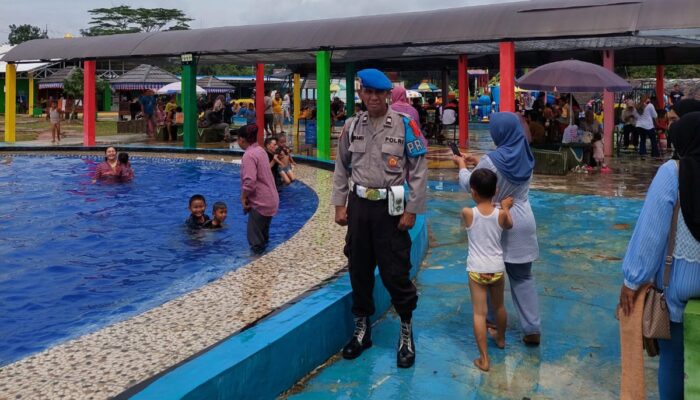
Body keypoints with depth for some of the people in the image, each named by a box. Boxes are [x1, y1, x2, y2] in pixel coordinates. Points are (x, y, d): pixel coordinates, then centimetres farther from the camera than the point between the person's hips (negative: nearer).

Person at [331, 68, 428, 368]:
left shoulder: (404, 125, -6)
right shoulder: (351, 126, 5)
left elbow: (419, 170, -6)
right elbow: (341, 169, 12)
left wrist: (412, 210, -9)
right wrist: (339, 205, 6)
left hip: (391, 208, -4)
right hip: (358, 205, 4)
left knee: (395, 272, -1)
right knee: (359, 270, 12)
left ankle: (406, 331, 21)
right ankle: (362, 329, 29)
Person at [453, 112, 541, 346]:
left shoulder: (492, 160, -17)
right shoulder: (525, 157, 0)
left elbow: (468, 185, -3)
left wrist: (462, 165, 15)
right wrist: (478, 163, 21)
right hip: (523, 223, 5)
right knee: (523, 277, 10)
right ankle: (532, 328, 7)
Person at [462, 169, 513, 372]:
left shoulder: (467, 213, -13)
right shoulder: (501, 214, -8)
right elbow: (509, 225, 15)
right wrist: (505, 207, 29)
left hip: (476, 270, -3)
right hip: (497, 269, 3)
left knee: (479, 313, -1)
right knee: (499, 307, 24)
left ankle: (484, 359, -3)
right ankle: (500, 339, 48)